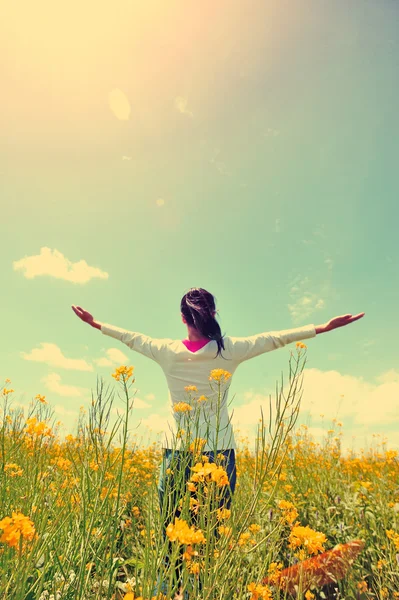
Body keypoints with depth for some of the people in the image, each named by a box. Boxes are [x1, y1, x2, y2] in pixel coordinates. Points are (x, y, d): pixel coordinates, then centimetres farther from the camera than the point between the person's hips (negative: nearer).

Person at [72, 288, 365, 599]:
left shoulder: (168, 351, -4)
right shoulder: (229, 350, -8)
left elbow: (132, 337, 11)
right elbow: (275, 338, -2)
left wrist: (95, 323, 28)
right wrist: (324, 327, 7)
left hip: (177, 454, 1)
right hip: (219, 456, -1)